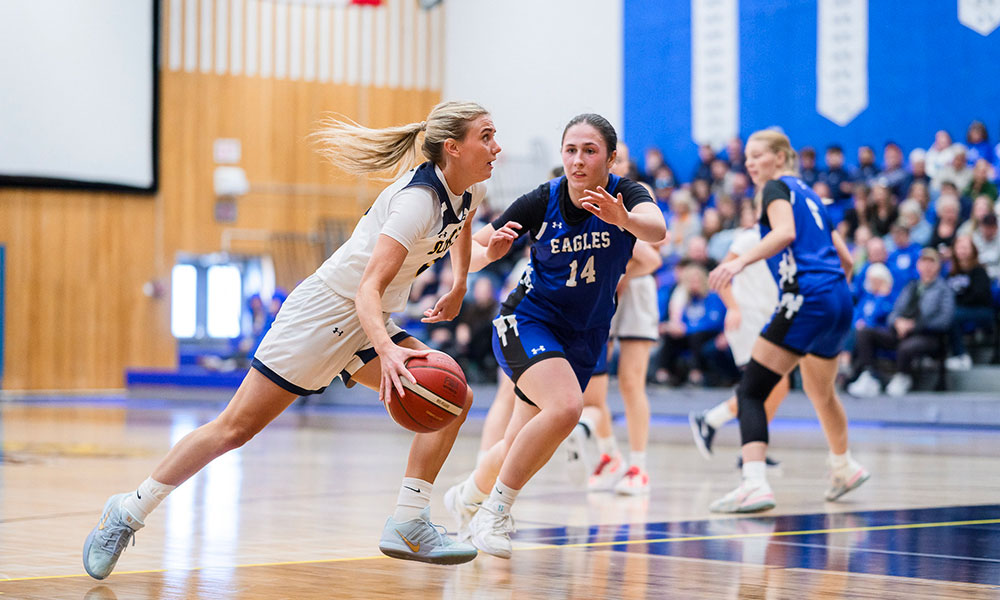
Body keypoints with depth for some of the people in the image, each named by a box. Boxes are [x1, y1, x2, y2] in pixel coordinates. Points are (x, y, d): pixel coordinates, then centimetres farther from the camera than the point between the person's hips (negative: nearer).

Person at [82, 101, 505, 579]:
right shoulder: (418, 200, -26)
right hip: (324, 310, -8)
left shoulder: (471, 191, 0)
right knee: (236, 427, -5)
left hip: (366, 325, 9)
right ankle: (127, 512, 7)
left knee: (454, 399, -9)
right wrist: (387, 351, -49)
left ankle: (407, 525, -7)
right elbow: (368, 288, -34)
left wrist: (458, 287, 25)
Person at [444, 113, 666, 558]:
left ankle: (469, 497, 41)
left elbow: (656, 229, -37)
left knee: (521, 447, 9)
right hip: (528, 320, -3)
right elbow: (468, 250, -10)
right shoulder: (541, 201, -15)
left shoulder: (625, 194, -14)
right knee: (565, 406, -30)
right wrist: (489, 252, -33)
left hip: (585, 335, 3)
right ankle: (495, 512, -16)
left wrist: (623, 219, -59)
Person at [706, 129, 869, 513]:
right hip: (839, 302, 9)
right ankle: (844, 468, 52)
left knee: (750, 391, -12)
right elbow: (844, 259, 25)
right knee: (819, 390, 32)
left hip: (805, 300, -9)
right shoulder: (810, 196, 25)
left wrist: (741, 261, -32)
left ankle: (754, 484, -29)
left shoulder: (777, 187, 1)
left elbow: (785, 232, -21)